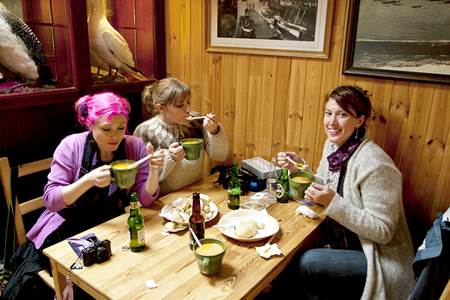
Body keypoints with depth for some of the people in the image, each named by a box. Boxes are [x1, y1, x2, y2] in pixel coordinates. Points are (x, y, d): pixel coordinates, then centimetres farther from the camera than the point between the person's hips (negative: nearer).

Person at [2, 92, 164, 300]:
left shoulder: (135, 146, -10)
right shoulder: (72, 145, -13)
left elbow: (146, 200, -10)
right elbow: (50, 200, -17)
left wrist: (153, 171, -29)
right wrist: (89, 180, -33)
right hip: (66, 227, 0)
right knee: (26, 283, -13)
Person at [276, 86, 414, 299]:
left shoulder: (374, 164, -26)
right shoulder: (333, 145, -2)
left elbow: (382, 231, -23)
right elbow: (325, 189, 9)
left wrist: (334, 203, -31)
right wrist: (298, 167, -6)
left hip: (379, 260, -7)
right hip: (343, 244, 7)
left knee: (307, 262, -19)